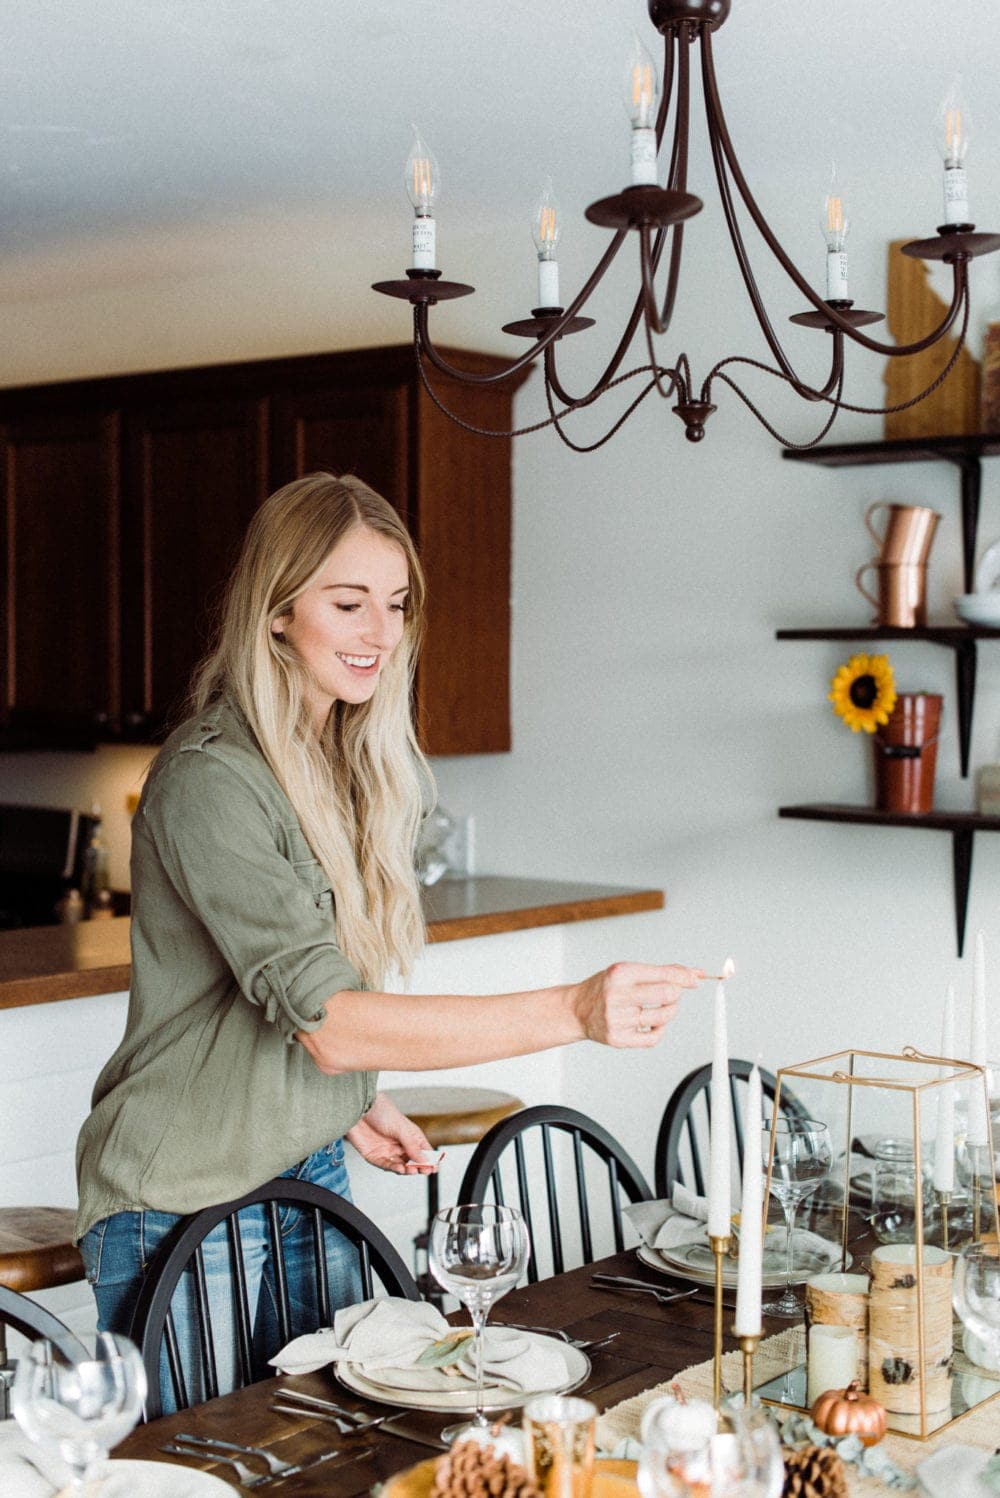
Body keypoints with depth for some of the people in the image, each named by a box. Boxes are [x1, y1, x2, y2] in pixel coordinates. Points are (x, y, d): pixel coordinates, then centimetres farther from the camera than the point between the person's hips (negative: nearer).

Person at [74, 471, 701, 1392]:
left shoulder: (358, 763, 5)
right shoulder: (210, 781, -23)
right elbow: (330, 1021, -31)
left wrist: (353, 1101, 3)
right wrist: (575, 1012, -38)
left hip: (310, 1172, 8)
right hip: (183, 1202, -8)